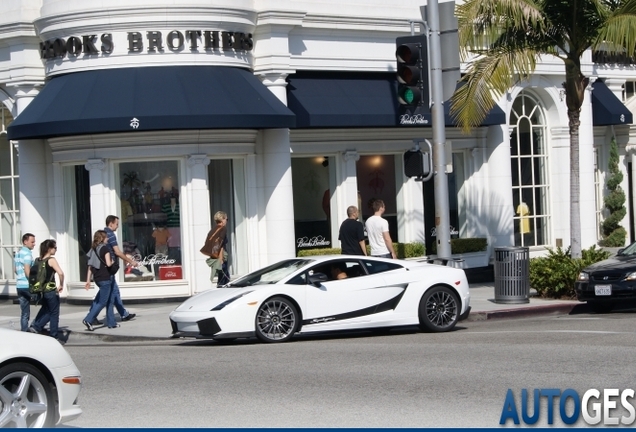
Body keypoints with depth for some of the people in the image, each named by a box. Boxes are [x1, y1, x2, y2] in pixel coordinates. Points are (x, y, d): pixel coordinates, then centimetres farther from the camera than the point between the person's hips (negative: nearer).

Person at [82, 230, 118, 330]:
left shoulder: (93, 249, 11)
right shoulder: (105, 248, -10)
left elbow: (90, 266, 10)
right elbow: (108, 264, -18)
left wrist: (88, 280, 10)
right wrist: (112, 262, 4)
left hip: (97, 278, 8)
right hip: (105, 278, -8)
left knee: (110, 300, 16)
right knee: (102, 302, -3)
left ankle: (111, 322, 17)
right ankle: (88, 320, -10)